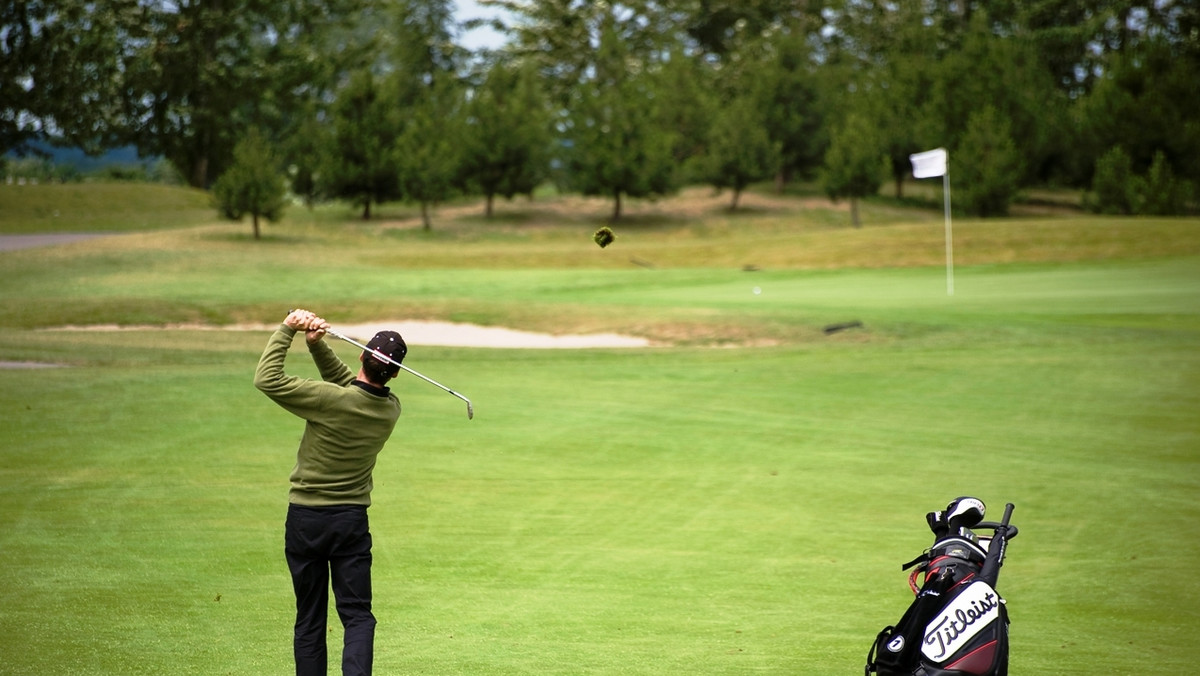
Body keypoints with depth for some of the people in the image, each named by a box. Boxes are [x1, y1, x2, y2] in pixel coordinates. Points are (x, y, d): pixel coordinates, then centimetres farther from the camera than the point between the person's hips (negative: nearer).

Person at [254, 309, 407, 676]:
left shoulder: (332, 401, -21)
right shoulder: (390, 409, -4)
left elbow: (267, 379, -22)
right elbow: (346, 380, 8)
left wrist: (287, 329, -14)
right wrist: (317, 344, -7)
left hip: (305, 520, -2)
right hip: (352, 520, 2)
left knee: (309, 618, 8)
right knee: (357, 615, 1)